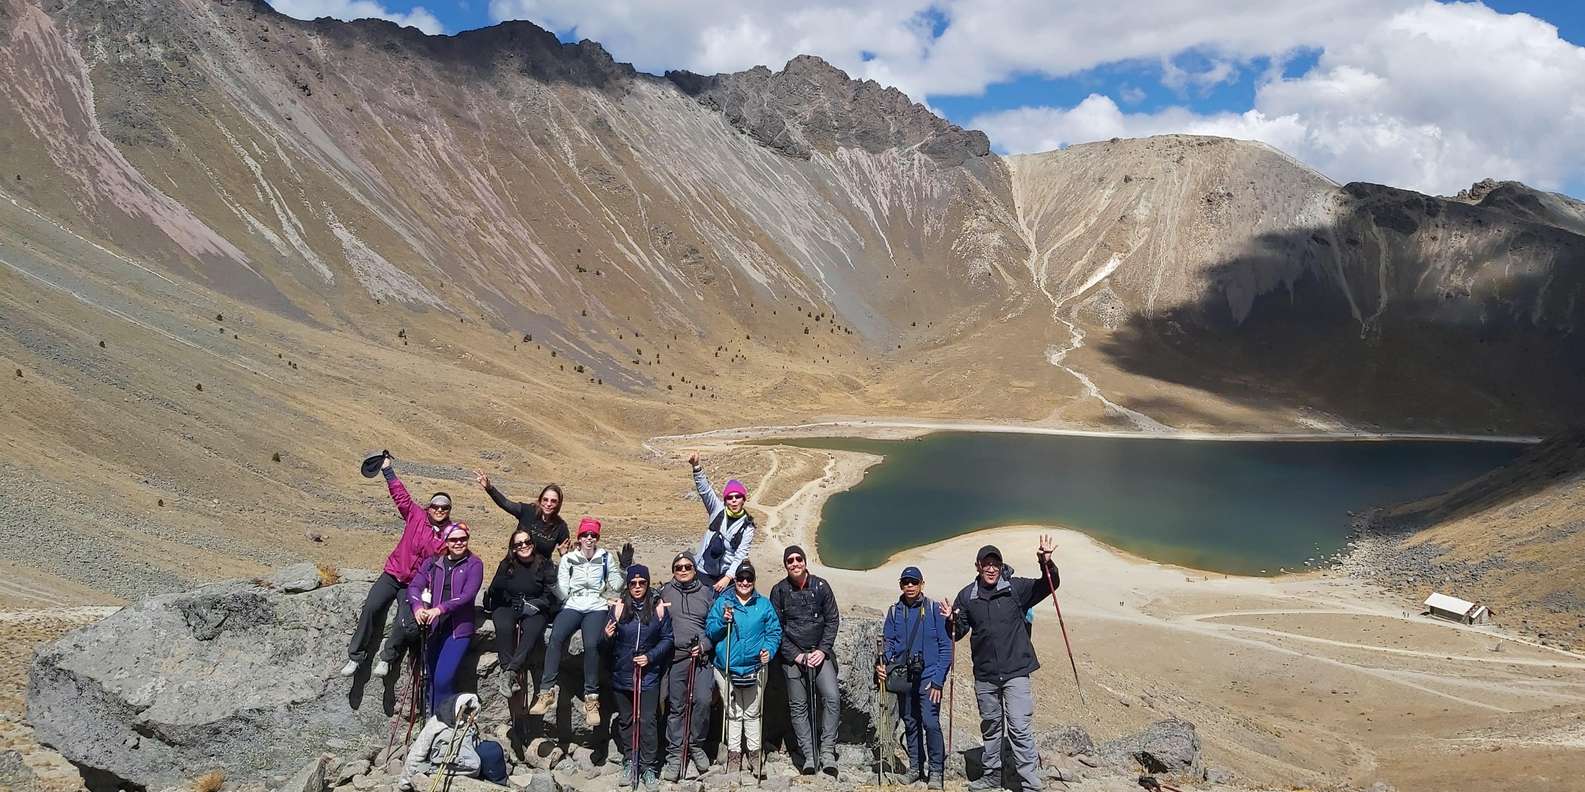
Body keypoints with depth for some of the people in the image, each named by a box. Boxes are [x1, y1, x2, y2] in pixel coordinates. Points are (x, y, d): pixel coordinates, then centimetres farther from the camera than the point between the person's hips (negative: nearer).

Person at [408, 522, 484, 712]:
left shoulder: (474, 564, -1)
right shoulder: (433, 562, 9)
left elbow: (467, 595, -12)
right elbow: (414, 586, 0)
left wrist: (440, 609, -25)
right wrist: (418, 607, -20)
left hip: (459, 629, -4)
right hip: (433, 628, 4)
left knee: (443, 679, -15)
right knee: (431, 680, 6)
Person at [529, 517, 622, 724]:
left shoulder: (606, 558, 14)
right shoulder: (568, 559, 13)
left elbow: (616, 586, 13)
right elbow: (561, 588, 6)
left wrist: (623, 568, 0)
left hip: (596, 608, -1)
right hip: (572, 606, 1)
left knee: (591, 644, -30)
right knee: (556, 638, -30)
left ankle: (591, 697, -24)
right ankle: (547, 691, -28)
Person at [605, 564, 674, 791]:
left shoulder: (658, 607, -6)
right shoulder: (618, 607, -4)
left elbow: (667, 638, 0)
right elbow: (610, 645, 2)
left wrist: (651, 656, -12)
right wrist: (607, 637, -21)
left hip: (649, 675, -2)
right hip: (622, 674, 2)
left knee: (647, 721, -1)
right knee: (625, 720, 14)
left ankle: (649, 766, 11)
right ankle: (629, 761, 29)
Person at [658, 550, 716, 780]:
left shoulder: (707, 593, 11)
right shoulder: (665, 592, 11)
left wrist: (704, 645, -4)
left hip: (701, 657, 0)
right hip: (675, 657, 0)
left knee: (702, 701, -13)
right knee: (676, 707, 3)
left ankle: (697, 745, 7)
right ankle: (674, 753, 13)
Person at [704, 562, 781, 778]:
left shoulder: (764, 604, 4)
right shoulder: (721, 603, 1)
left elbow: (774, 631, 4)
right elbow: (710, 632, -1)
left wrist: (769, 649, -13)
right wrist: (723, 621, -19)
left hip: (754, 668, 1)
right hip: (727, 668, 0)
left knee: (752, 713, 11)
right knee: (733, 713, 10)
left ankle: (754, 752, 20)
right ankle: (734, 752, 19)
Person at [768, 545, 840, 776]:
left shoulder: (821, 586, 3)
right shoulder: (779, 590, 2)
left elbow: (832, 620, 5)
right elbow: (777, 628, 1)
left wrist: (823, 650, -5)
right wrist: (795, 655, -7)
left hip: (820, 653, 0)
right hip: (793, 655, 0)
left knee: (831, 698, -16)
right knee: (798, 706, 1)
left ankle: (827, 751, -9)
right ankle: (809, 755, 6)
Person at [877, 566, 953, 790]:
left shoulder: (934, 610, -5)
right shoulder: (895, 611, 6)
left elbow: (946, 646, -5)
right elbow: (888, 642, 10)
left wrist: (938, 679, -11)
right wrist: (882, 663, -11)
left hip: (929, 676, -4)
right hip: (904, 676, 4)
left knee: (930, 722, -13)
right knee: (910, 723, 12)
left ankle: (936, 771, -1)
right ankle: (915, 767, 26)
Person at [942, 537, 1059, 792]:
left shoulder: (1015, 588, -3)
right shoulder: (966, 596, 1)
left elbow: (1048, 585, -5)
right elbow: (958, 633, 7)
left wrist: (1046, 564, -23)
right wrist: (952, 621, -15)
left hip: (1015, 672, -3)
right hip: (984, 675, 3)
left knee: (1020, 728, -8)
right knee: (990, 726, 17)